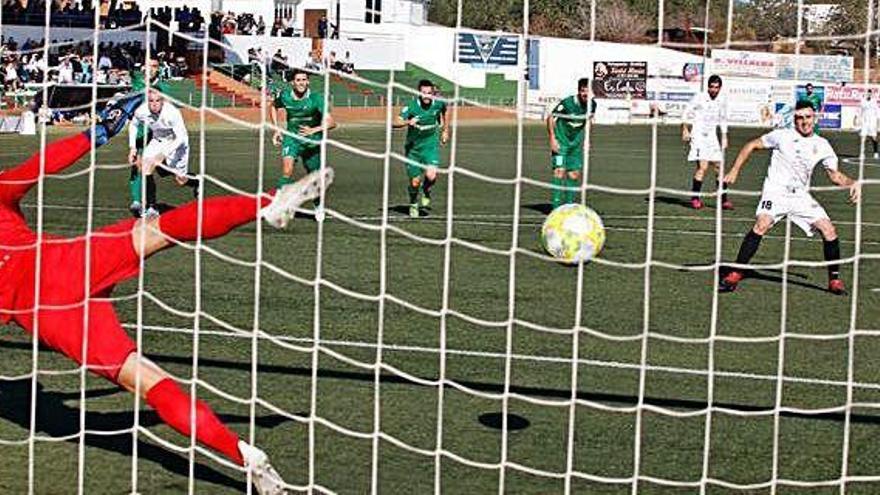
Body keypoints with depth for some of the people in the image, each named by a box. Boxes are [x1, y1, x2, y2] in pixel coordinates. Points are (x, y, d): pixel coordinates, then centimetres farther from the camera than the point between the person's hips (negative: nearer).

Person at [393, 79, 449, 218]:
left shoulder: (438, 103, -9)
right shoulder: (411, 106, -18)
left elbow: (444, 112, 17)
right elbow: (395, 123, -26)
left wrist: (445, 130, 18)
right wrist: (408, 122, -44)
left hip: (431, 145, 1)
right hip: (413, 147, -1)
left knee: (431, 176, -20)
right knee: (415, 182, 2)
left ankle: (426, 191, 16)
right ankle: (413, 204, 34)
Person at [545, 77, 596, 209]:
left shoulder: (592, 104, -7)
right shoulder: (567, 103, -22)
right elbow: (550, 118, -10)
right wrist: (552, 139, -15)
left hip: (576, 142, 5)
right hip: (561, 141, -5)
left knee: (574, 175, 4)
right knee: (560, 171, -14)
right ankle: (556, 207, -11)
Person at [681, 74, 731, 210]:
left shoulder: (722, 100, 7)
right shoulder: (699, 98, -8)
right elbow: (687, 113, -1)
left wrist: (724, 137, 17)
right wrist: (685, 130, -10)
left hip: (712, 136, 6)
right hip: (698, 135, -6)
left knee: (720, 166, 4)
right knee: (703, 166, -17)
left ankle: (723, 200, 13)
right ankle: (695, 198, -9)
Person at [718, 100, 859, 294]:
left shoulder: (822, 145, 8)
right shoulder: (782, 136, -3)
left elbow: (835, 174, 16)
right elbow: (752, 145, 5)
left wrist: (852, 183, -3)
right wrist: (734, 171, -2)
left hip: (801, 196, 4)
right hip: (775, 192, -4)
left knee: (829, 230, -9)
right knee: (761, 225, -29)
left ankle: (835, 280, 9)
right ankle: (735, 275, -24)